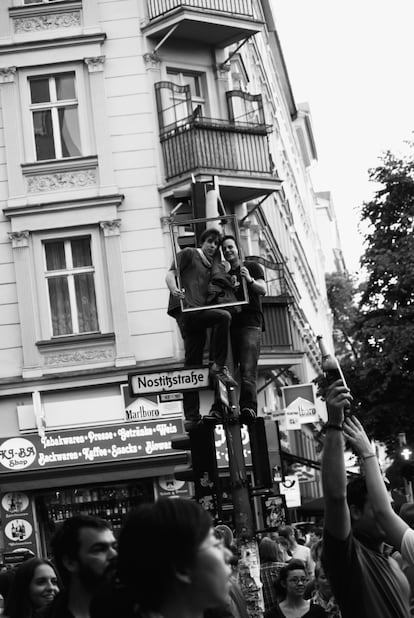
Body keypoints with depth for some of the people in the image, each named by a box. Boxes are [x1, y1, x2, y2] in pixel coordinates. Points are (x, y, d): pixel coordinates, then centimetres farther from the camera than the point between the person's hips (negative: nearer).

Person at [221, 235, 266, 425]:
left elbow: (262, 290, 0)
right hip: (231, 325, 6)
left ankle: (249, 407, -36)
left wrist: (249, 280, -19)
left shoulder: (252, 267, 13)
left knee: (248, 369, -21)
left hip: (250, 324, -6)